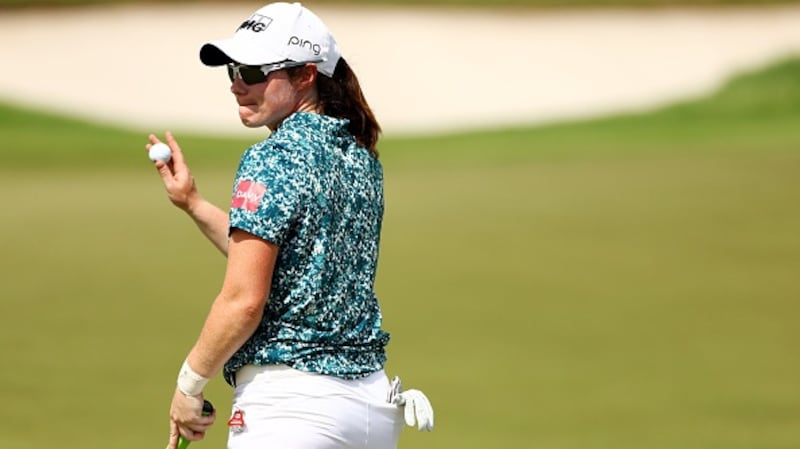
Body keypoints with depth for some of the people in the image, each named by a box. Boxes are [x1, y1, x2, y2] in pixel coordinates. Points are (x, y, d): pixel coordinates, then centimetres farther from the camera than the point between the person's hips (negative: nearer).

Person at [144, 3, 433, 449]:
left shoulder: (272, 160, -11)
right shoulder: (361, 158, 14)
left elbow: (244, 300, -16)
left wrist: (189, 383, -5)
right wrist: (192, 203, 25)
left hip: (291, 399, -9)